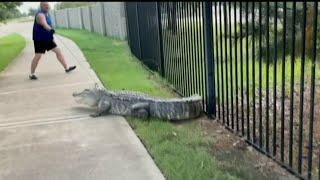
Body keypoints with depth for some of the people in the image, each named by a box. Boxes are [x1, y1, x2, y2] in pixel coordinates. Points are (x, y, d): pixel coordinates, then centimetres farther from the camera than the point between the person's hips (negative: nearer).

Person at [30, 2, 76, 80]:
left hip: (48, 38, 8)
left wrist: (51, 36, 28)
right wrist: (50, 29, -60)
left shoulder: (47, 14, 9)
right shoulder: (40, 15, -20)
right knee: (38, 56, -6)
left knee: (58, 51, 7)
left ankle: (66, 68, 15)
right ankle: (32, 74, 7)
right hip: (39, 39, -8)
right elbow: (44, 24, -41)